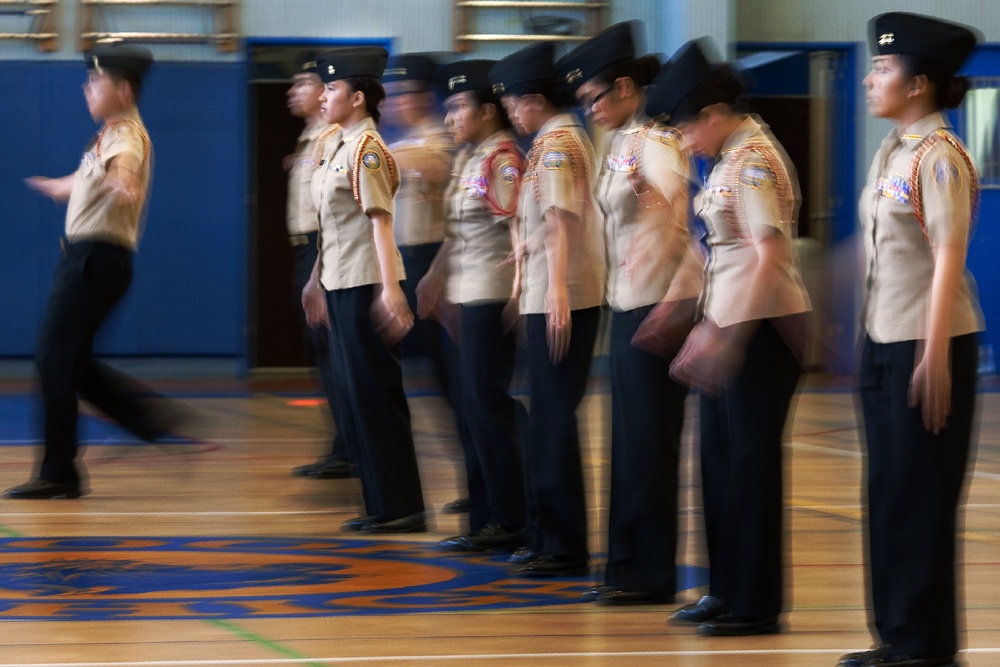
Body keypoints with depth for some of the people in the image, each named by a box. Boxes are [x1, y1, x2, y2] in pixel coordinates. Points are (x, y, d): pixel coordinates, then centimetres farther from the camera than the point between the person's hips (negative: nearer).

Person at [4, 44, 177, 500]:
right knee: (68, 363, 10)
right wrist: (59, 186, 54)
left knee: (57, 361, -7)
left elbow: (122, 164, -40)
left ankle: (59, 474, -1)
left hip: (97, 258, -10)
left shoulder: (127, 135, -14)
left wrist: (122, 183, -61)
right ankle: (154, 420, 11)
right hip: (85, 255, 10)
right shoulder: (111, 134, 16)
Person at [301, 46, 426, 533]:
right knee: (354, 395, 13)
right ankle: (383, 505, 19)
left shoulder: (366, 149, -15)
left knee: (375, 395, -5)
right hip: (340, 285, 10)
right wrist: (317, 280, 25)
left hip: (365, 287, -10)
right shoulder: (339, 146, 13)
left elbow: (380, 221, -22)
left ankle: (401, 509, 1)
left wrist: (390, 291, -28)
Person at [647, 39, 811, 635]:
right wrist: (708, 328, 21)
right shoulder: (733, 156, 13)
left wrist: (729, 336, -24)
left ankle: (755, 605, 3)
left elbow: (771, 256, -22)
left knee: (751, 458, -4)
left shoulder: (754, 160, -16)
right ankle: (727, 590, 22)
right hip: (732, 319, 10)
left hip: (764, 324, -10)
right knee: (719, 453, 13)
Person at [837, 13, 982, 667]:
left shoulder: (939, 157, -14)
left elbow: (949, 257, -18)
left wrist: (935, 356, -21)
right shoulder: (892, 152, 12)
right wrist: (872, 340, 16)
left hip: (928, 342, -9)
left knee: (921, 496, -3)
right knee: (890, 492, 11)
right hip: (884, 339, 9)